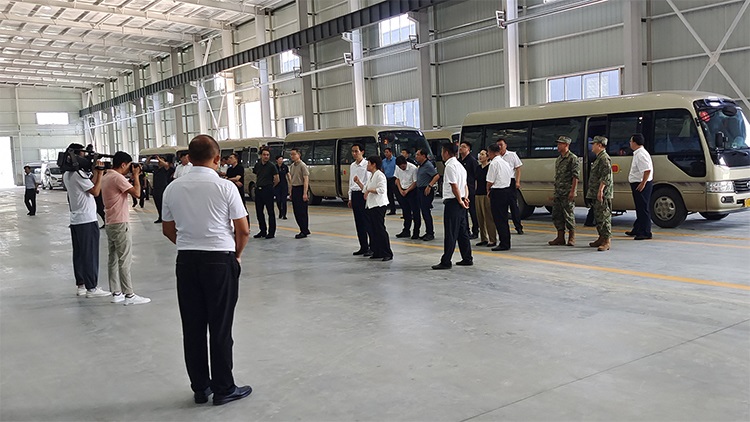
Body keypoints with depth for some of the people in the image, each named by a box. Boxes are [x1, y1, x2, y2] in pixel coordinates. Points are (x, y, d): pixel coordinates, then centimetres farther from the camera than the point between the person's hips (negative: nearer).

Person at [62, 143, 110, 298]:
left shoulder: (67, 174, 12)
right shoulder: (79, 173, -17)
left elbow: (90, 184, 12)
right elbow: (95, 191, -17)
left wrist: (95, 170, 7)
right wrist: (99, 171, -12)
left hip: (75, 220, 9)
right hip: (87, 221, -9)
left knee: (79, 254, 12)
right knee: (90, 255, -4)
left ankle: (81, 285, 18)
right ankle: (92, 288, -1)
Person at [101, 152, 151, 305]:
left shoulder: (106, 177, 14)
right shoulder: (118, 177, -16)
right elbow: (137, 193, -22)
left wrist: (133, 176, 12)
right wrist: (136, 175, -9)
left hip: (110, 224, 10)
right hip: (120, 224, -10)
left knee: (113, 259, 11)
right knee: (125, 260, -7)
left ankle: (116, 293, 16)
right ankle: (129, 295, -4)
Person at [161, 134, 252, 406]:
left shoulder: (173, 188, 3)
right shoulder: (225, 187, -9)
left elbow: (168, 230, 12)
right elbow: (243, 231, -7)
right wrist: (237, 253, 10)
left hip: (186, 261, 4)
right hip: (220, 261, -4)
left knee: (192, 328, 11)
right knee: (220, 328, 4)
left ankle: (200, 388, 21)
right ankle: (223, 389, 14)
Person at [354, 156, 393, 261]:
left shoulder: (380, 175, -11)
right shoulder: (371, 176, 19)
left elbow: (382, 189, -22)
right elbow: (365, 189, 24)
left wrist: (369, 190, -20)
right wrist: (358, 182, 14)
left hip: (378, 206, -10)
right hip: (370, 206, 10)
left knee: (380, 229, -9)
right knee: (371, 230, 10)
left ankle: (387, 253, -4)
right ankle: (377, 252, 17)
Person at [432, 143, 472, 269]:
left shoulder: (450, 166, -14)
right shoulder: (459, 165, 17)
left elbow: (454, 186, -19)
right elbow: (465, 184, 16)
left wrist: (460, 201, -12)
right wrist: (465, 198, 6)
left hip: (452, 202, -9)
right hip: (460, 203, 9)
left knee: (450, 234, -6)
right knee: (462, 232, 14)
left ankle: (446, 262, -2)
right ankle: (467, 259, 20)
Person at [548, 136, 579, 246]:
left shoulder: (572, 158, -7)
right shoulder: (558, 159, 18)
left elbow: (575, 176, -12)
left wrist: (572, 191, -19)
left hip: (567, 193, -8)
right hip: (558, 193, 8)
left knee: (569, 215, -3)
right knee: (556, 215, 7)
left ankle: (572, 238, 7)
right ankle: (560, 237, 15)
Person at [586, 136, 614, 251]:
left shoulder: (604, 158, -12)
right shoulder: (599, 158, 20)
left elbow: (606, 176, -20)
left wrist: (600, 191, -24)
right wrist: (593, 193, 24)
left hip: (602, 195, -11)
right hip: (596, 195, 11)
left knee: (604, 217, -11)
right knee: (598, 217, 15)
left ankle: (607, 241, -11)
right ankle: (601, 238, 23)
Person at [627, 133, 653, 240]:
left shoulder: (641, 154, -19)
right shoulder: (638, 153, 14)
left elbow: (647, 170, -28)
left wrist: (643, 183, -26)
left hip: (641, 185, -11)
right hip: (638, 184, 11)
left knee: (643, 208, -7)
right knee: (640, 208, 18)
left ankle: (646, 233, -3)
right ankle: (637, 230, 29)